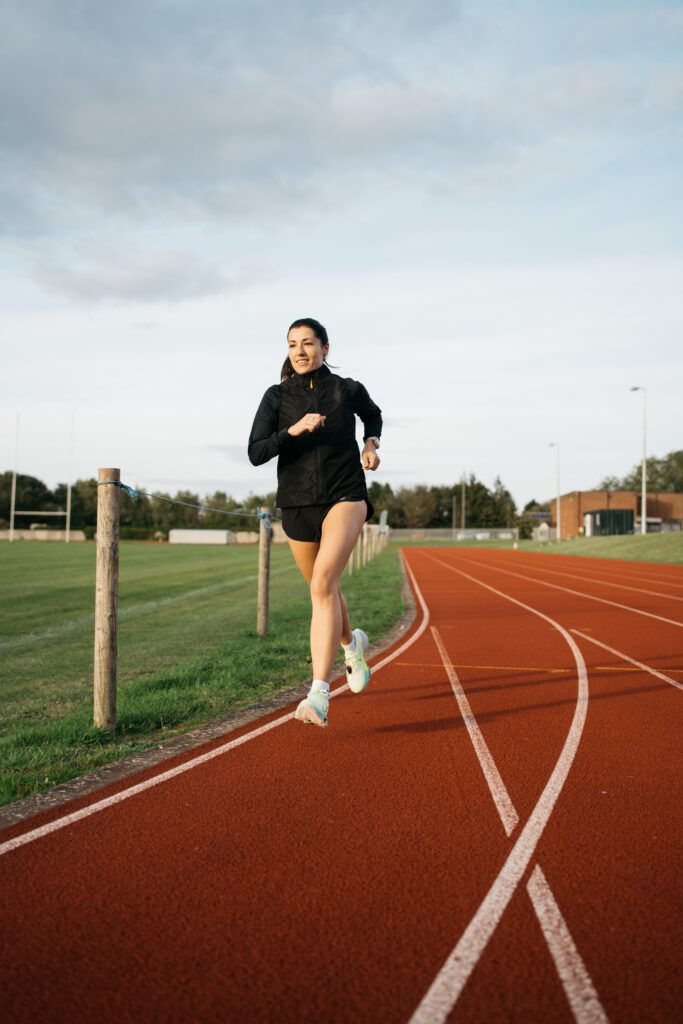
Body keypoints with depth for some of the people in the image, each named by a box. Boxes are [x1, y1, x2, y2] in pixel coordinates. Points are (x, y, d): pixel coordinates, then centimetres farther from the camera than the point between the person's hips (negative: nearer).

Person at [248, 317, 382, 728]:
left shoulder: (349, 390, 1)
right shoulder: (277, 397, 0)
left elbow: (373, 415, 23)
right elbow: (256, 454, -9)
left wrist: (371, 444, 4)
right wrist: (292, 430, -23)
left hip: (345, 497, -3)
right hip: (297, 505, 3)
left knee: (323, 584, -24)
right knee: (325, 588, 19)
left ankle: (319, 694, -28)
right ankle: (352, 643, 51)